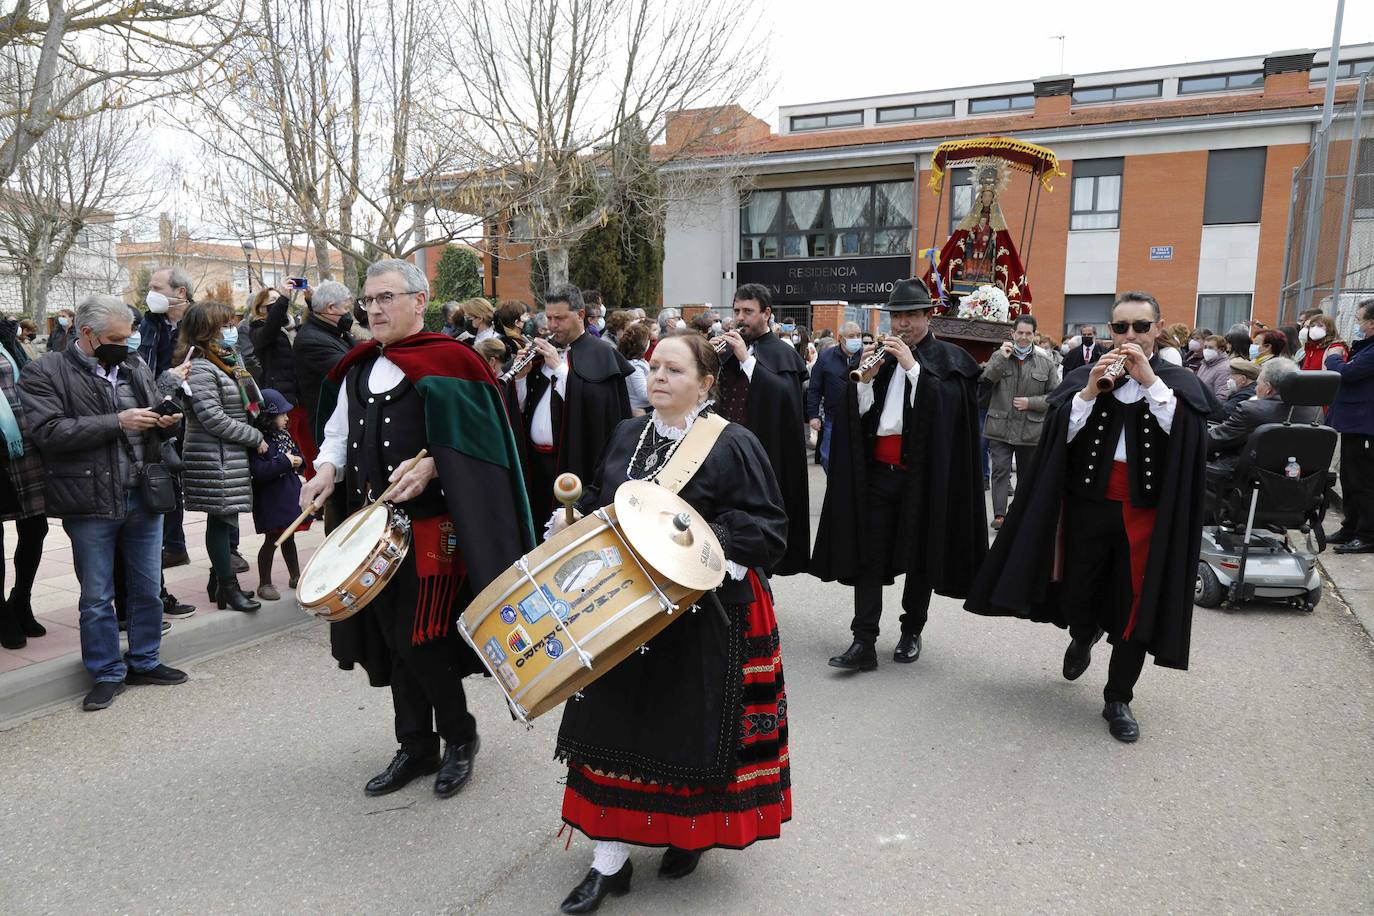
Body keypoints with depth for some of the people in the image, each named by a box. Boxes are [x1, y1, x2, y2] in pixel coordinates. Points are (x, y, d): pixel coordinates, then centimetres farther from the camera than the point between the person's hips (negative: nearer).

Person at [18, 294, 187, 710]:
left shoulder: (136, 369, 12)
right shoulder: (45, 374, -4)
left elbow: (154, 418, 21)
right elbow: (48, 431, -15)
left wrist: (166, 421, -3)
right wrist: (117, 421, -19)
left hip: (144, 497, 5)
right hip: (91, 504, -4)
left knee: (148, 590, 13)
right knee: (97, 596, 6)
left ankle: (145, 661, 29)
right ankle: (107, 673, 21)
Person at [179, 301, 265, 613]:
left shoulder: (226, 362, 16)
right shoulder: (200, 369, -14)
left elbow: (247, 405, 25)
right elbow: (214, 419, -20)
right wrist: (256, 438, -14)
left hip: (232, 456, 9)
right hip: (214, 458, -9)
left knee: (226, 519, 15)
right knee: (221, 519, -1)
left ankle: (219, 580, 26)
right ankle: (227, 586, 7)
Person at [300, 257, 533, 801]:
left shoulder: (447, 363, -7)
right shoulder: (356, 369, 13)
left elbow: (478, 441, -11)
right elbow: (337, 435, 21)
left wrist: (431, 466, -23)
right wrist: (327, 469, 2)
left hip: (431, 525, -6)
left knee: (422, 641, -4)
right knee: (392, 638, 12)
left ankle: (460, 736, 21)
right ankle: (416, 747, 28)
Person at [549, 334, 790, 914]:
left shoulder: (732, 445, -9)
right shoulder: (626, 436, 9)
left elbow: (768, 527, -12)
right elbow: (601, 501, 20)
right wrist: (576, 514, 0)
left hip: (700, 615, -5)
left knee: (689, 725, 7)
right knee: (614, 721, 6)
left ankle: (692, 832, 35)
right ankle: (610, 859, 19)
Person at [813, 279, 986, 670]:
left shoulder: (950, 359, 2)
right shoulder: (880, 354, 12)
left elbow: (949, 405, -15)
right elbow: (855, 413, 7)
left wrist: (913, 367, -18)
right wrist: (867, 377, -10)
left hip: (923, 471, -3)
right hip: (876, 469, 3)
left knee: (920, 555, 9)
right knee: (869, 554, -1)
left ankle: (912, 632, 25)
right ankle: (864, 642, 0)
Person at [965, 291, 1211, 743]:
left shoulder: (1179, 381, 3)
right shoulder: (1083, 376, 5)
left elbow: (1188, 434, -15)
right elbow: (1060, 433, -6)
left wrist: (1150, 380, -19)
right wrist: (1091, 389, -18)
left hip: (1146, 510, -1)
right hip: (1088, 503, 1)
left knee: (1133, 606, 4)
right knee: (1075, 593, 9)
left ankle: (1118, 699, 22)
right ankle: (1083, 637, 46)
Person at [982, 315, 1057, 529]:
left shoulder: (1045, 362, 4)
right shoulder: (998, 356, 3)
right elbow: (985, 381, -10)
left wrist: (1030, 402, -10)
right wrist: (1001, 358, -19)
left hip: (1030, 429, 2)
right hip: (1000, 427, -1)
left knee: (1026, 474, 14)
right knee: (1000, 470, -8)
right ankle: (999, 514, -10)